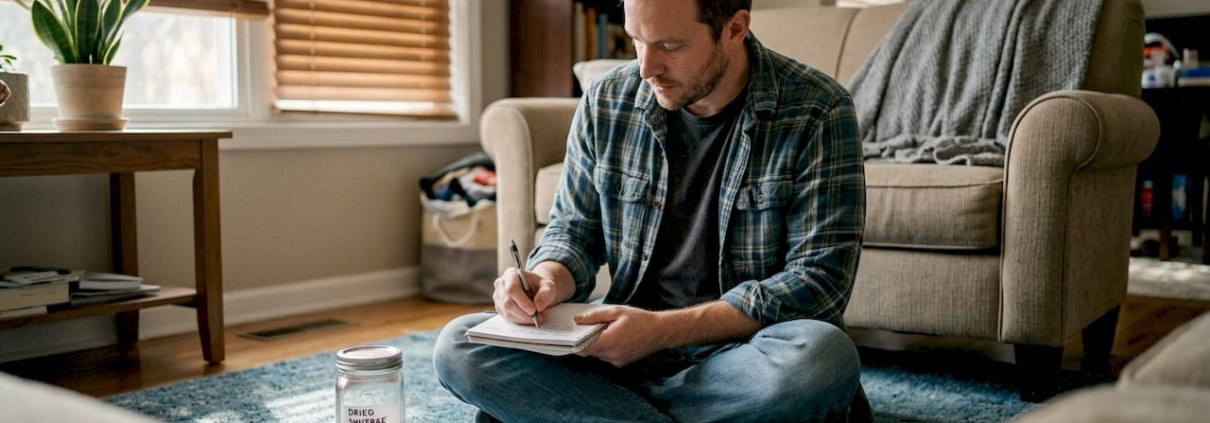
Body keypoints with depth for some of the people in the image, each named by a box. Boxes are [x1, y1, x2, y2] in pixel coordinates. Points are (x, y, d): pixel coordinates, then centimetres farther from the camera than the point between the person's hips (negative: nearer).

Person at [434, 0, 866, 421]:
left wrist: (664, 329, -23)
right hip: (632, 342, 3)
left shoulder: (819, 114, -12)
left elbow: (820, 280, -16)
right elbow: (575, 230, 10)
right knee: (457, 346, -17)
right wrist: (548, 280, -14)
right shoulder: (606, 100, 0)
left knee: (822, 358, -39)